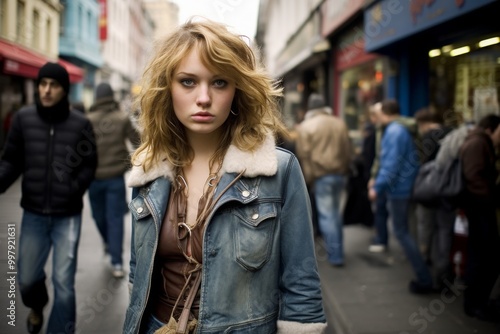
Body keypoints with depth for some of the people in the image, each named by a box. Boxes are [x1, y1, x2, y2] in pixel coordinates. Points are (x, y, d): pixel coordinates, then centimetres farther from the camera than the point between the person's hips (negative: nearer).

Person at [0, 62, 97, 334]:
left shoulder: (80, 124, -7)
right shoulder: (23, 118, -4)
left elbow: (89, 165, 1)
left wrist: (75, 188, -17)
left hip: (68, 216, -2)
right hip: (33, 214, 2)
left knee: (63, 284, 0)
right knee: (26, 279, 16)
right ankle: (37, 308, 51)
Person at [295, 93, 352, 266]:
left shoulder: (306, 126, -3)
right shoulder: (340, 123, 9)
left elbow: (304, 155, -7)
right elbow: (347, 151, 10)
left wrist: (308, 179, -2)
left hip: (321, 175, -5)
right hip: (340, 173, 5)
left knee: (326, 215, 1)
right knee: (335, 212, 18)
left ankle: (335, 255, 1)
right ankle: (337, 250, 24)